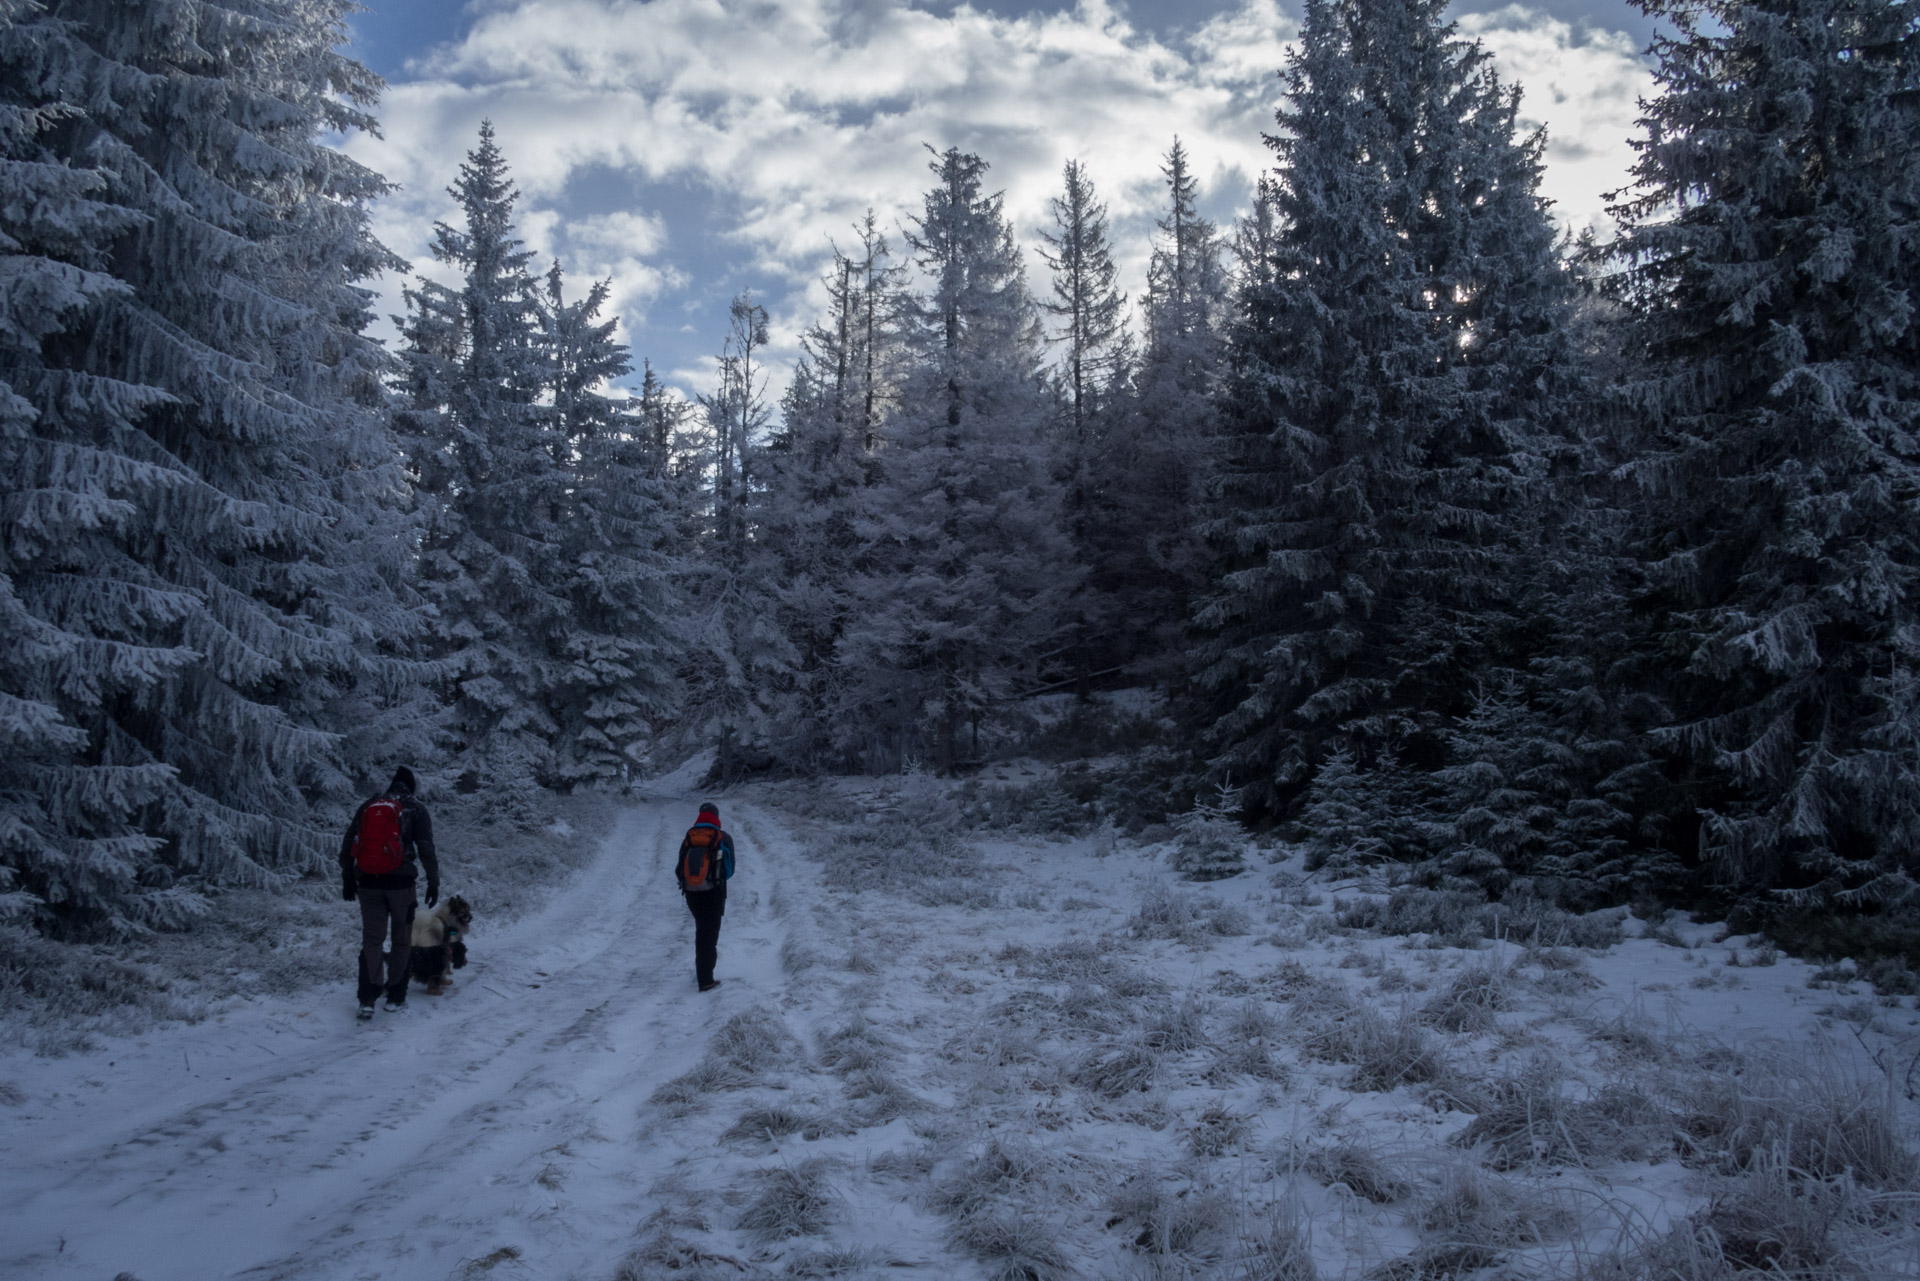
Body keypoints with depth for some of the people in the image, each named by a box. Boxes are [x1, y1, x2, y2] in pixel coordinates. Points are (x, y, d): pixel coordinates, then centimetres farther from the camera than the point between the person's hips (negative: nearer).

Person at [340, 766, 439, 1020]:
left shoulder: (367, 806, 11)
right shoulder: (414, 808, 1)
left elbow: (347, 847, 12)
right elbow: (426, 849, -4)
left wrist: (347, 880, 20)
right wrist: (433, 882, 2)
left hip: (368, 882, 3)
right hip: (400, 882, -2)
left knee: (370, 939, 8)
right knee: (401, 939, 10)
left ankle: (367, 999, 2)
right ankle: (395, 997, 13)